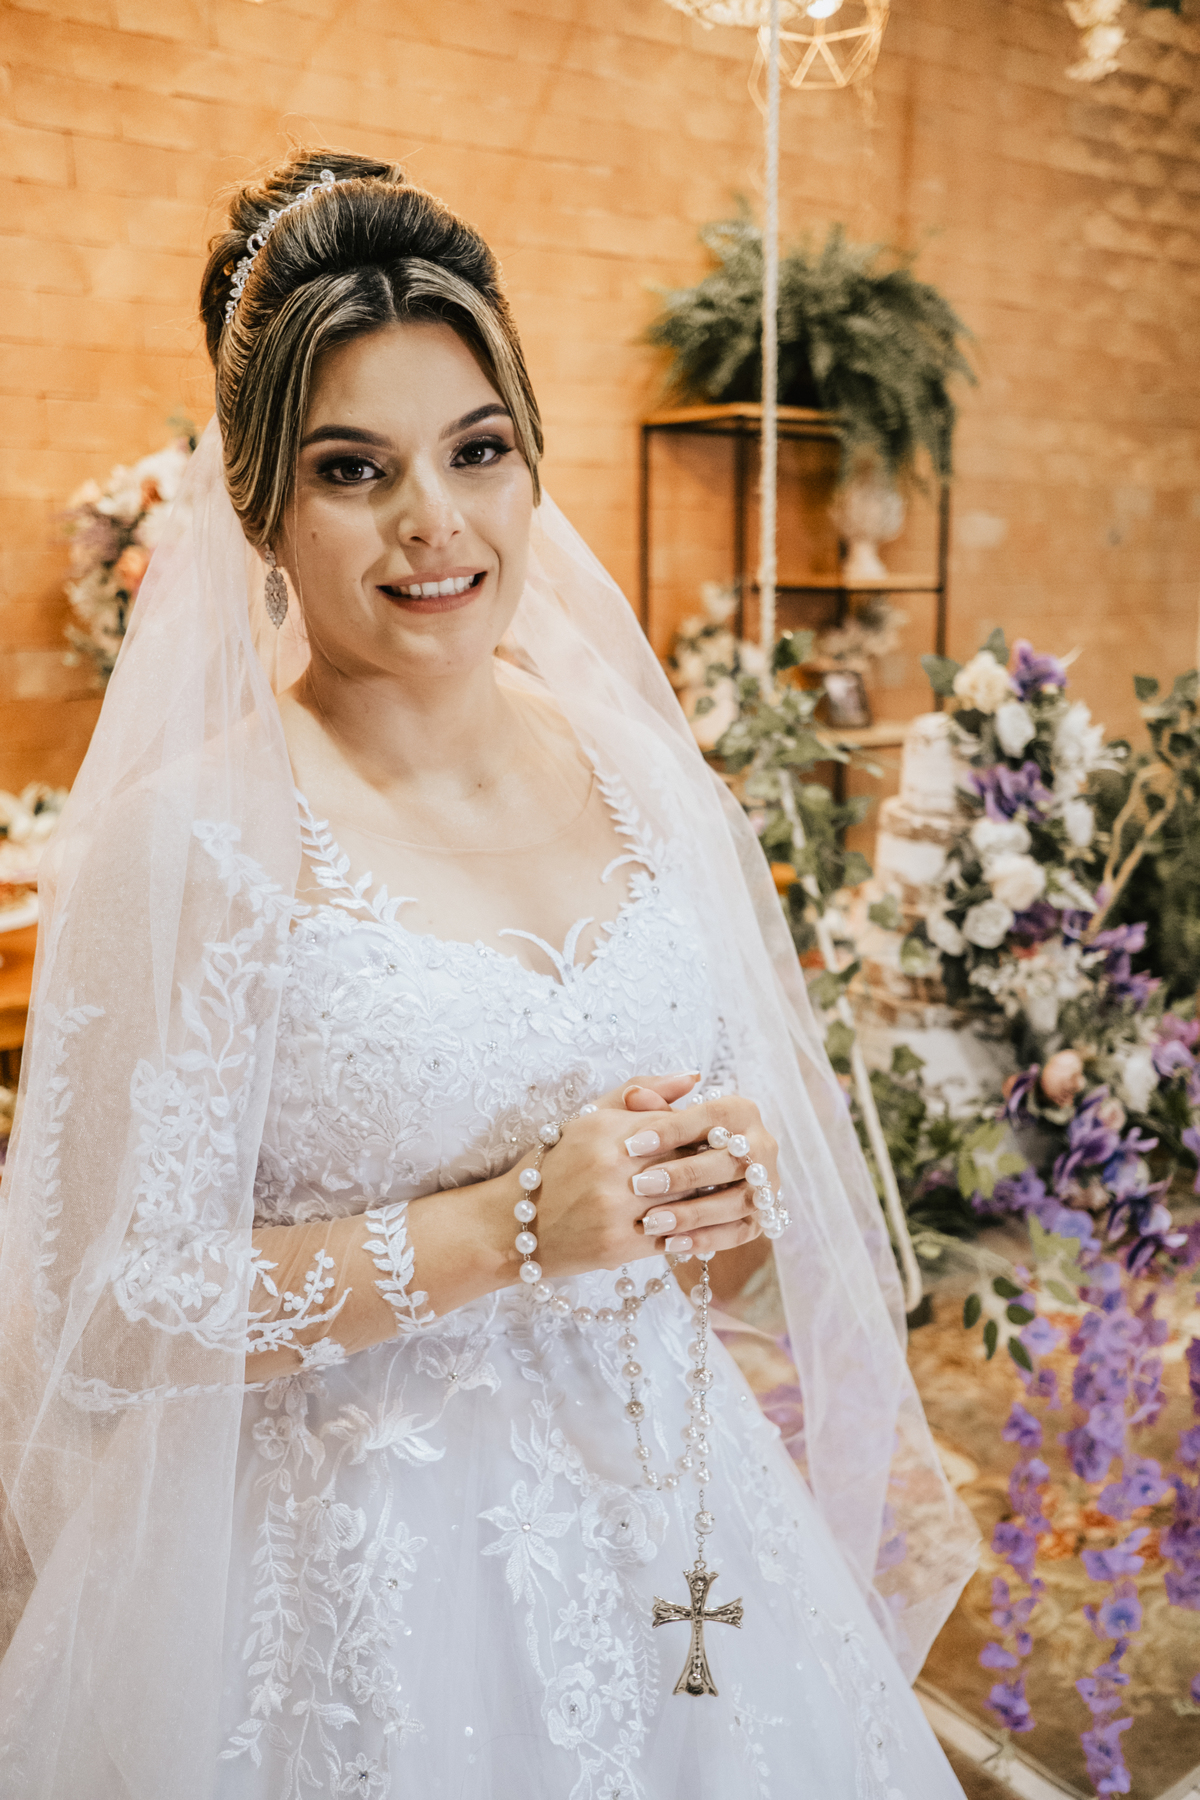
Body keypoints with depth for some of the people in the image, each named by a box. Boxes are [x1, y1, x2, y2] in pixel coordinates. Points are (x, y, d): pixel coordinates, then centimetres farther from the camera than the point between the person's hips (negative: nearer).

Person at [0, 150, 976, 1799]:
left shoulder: (644, 772, -2)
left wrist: (729, 1182, -12)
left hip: (687, 1525, 5)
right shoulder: (192, 843, -17)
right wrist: (508, 1229, -23)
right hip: (374, 1591, -4)